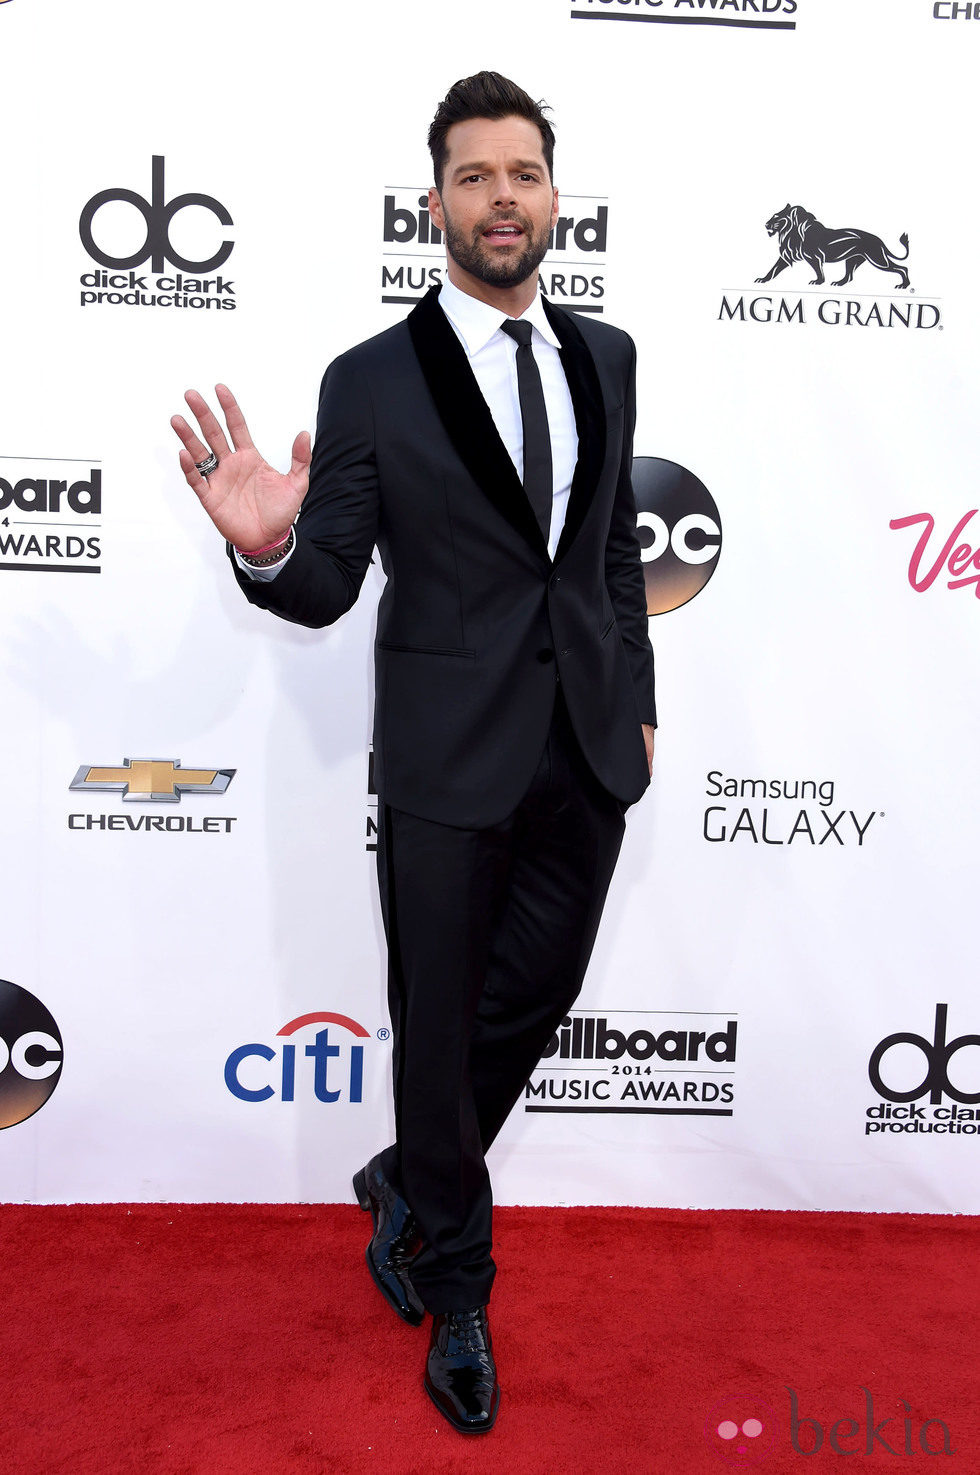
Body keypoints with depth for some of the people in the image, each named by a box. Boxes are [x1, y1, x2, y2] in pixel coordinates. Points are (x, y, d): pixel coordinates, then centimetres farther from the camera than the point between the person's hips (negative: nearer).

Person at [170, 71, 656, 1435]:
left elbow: (616, 549, 13)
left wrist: (638, 703, 12)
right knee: (439, 1022, 10)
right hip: (448, 761, -4)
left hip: (588, 757, 5)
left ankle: (409, 1184, 45)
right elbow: (327, 589, -6)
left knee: (536, 997, 15)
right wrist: (267, 549, -28)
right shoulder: (373, 382, -6)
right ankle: (458, 1294, 36)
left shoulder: (605, 356, 8)